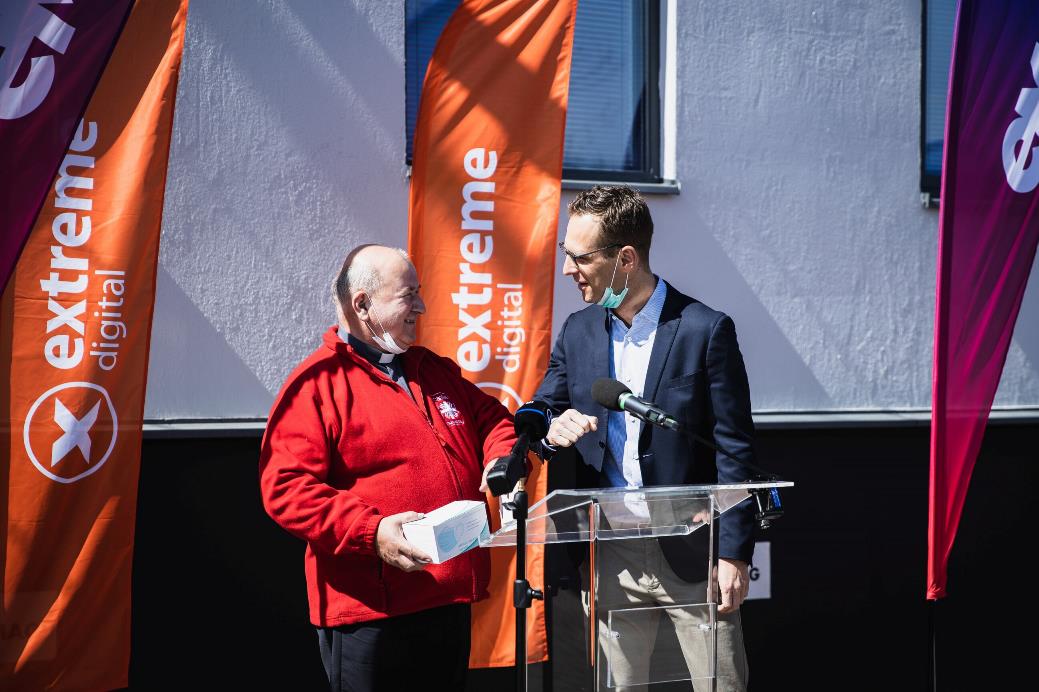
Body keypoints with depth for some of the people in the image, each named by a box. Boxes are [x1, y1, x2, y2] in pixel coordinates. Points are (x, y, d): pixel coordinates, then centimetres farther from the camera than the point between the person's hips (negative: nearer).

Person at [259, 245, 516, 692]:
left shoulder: (436, 371, 16)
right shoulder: (318, 383, -8)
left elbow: (492, 419, 27)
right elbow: (285, 489, -15)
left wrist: (501, 460, 3)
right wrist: (371, 532, -25)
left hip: (451, 598, 7)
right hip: (370, 612, -7)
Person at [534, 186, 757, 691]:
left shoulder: (706, 330, -8)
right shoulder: (577, 332, 7)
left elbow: (735, 450, -8)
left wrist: (735, 554, -11)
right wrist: (552, 428, -11)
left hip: (690, 554, -4)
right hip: (608, 555, 5)